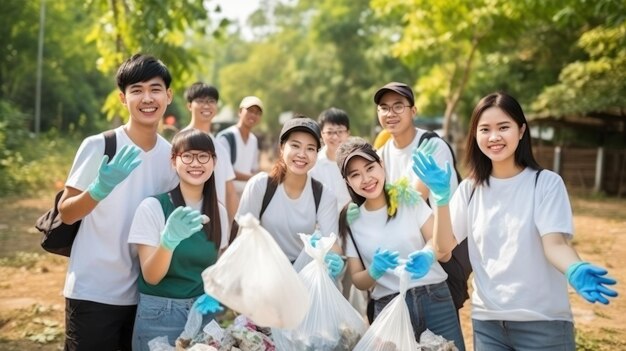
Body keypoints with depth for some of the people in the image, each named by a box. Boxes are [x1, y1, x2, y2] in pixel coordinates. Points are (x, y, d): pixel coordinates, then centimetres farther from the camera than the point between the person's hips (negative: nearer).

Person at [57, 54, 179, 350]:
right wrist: (99, 189, -28)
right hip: (92, 293, -4)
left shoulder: (171, 156, 2)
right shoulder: (98, 146, -11)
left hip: (144, 293, 4)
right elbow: (66, 213, -10)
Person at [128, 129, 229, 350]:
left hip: (203, 313, 4)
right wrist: (169, 240, -32)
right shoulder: (153, 207, -12)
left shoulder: (218, 211, 2)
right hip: (160, 315, -4)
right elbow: (151, 276, -15)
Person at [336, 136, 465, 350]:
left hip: (435, 299, 0)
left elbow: (443, 248, -8)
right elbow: (358, 280, 3)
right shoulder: (350, 220, 1)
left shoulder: (409, 198, 0)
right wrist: (375, 271, -20)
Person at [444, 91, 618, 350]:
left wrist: (575, 270, -36)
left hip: (542, 322, -3)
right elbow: (445, 245, -2)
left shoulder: (546, 182, -5)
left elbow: (554, 243, -15)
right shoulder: (470, 189, 5)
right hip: (487, 321, 3)